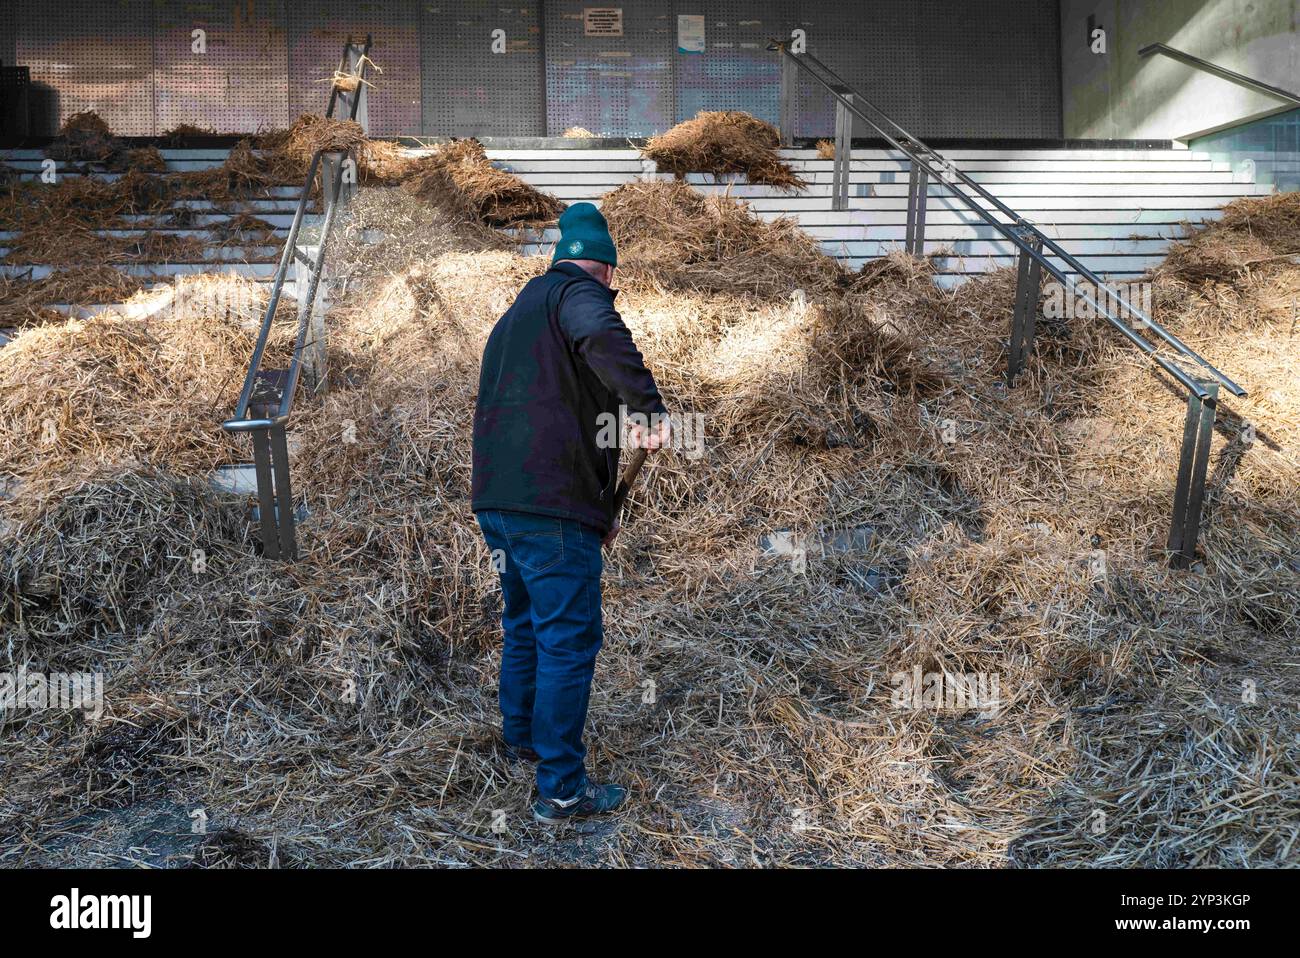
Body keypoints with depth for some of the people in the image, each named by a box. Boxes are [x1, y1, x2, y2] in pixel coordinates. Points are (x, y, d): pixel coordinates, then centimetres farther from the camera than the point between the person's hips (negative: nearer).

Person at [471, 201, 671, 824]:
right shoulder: (578, 293, -3)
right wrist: (647, 406, -31)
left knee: (524, 623, 26)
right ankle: (561, 790, 6)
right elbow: (602, 336, -31)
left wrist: (598, 505, 30)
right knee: (569, 639, -1)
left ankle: (522, 734, 45)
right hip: (552, 507, -9)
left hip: (494, 499, 9)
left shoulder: (516, 313, 26)